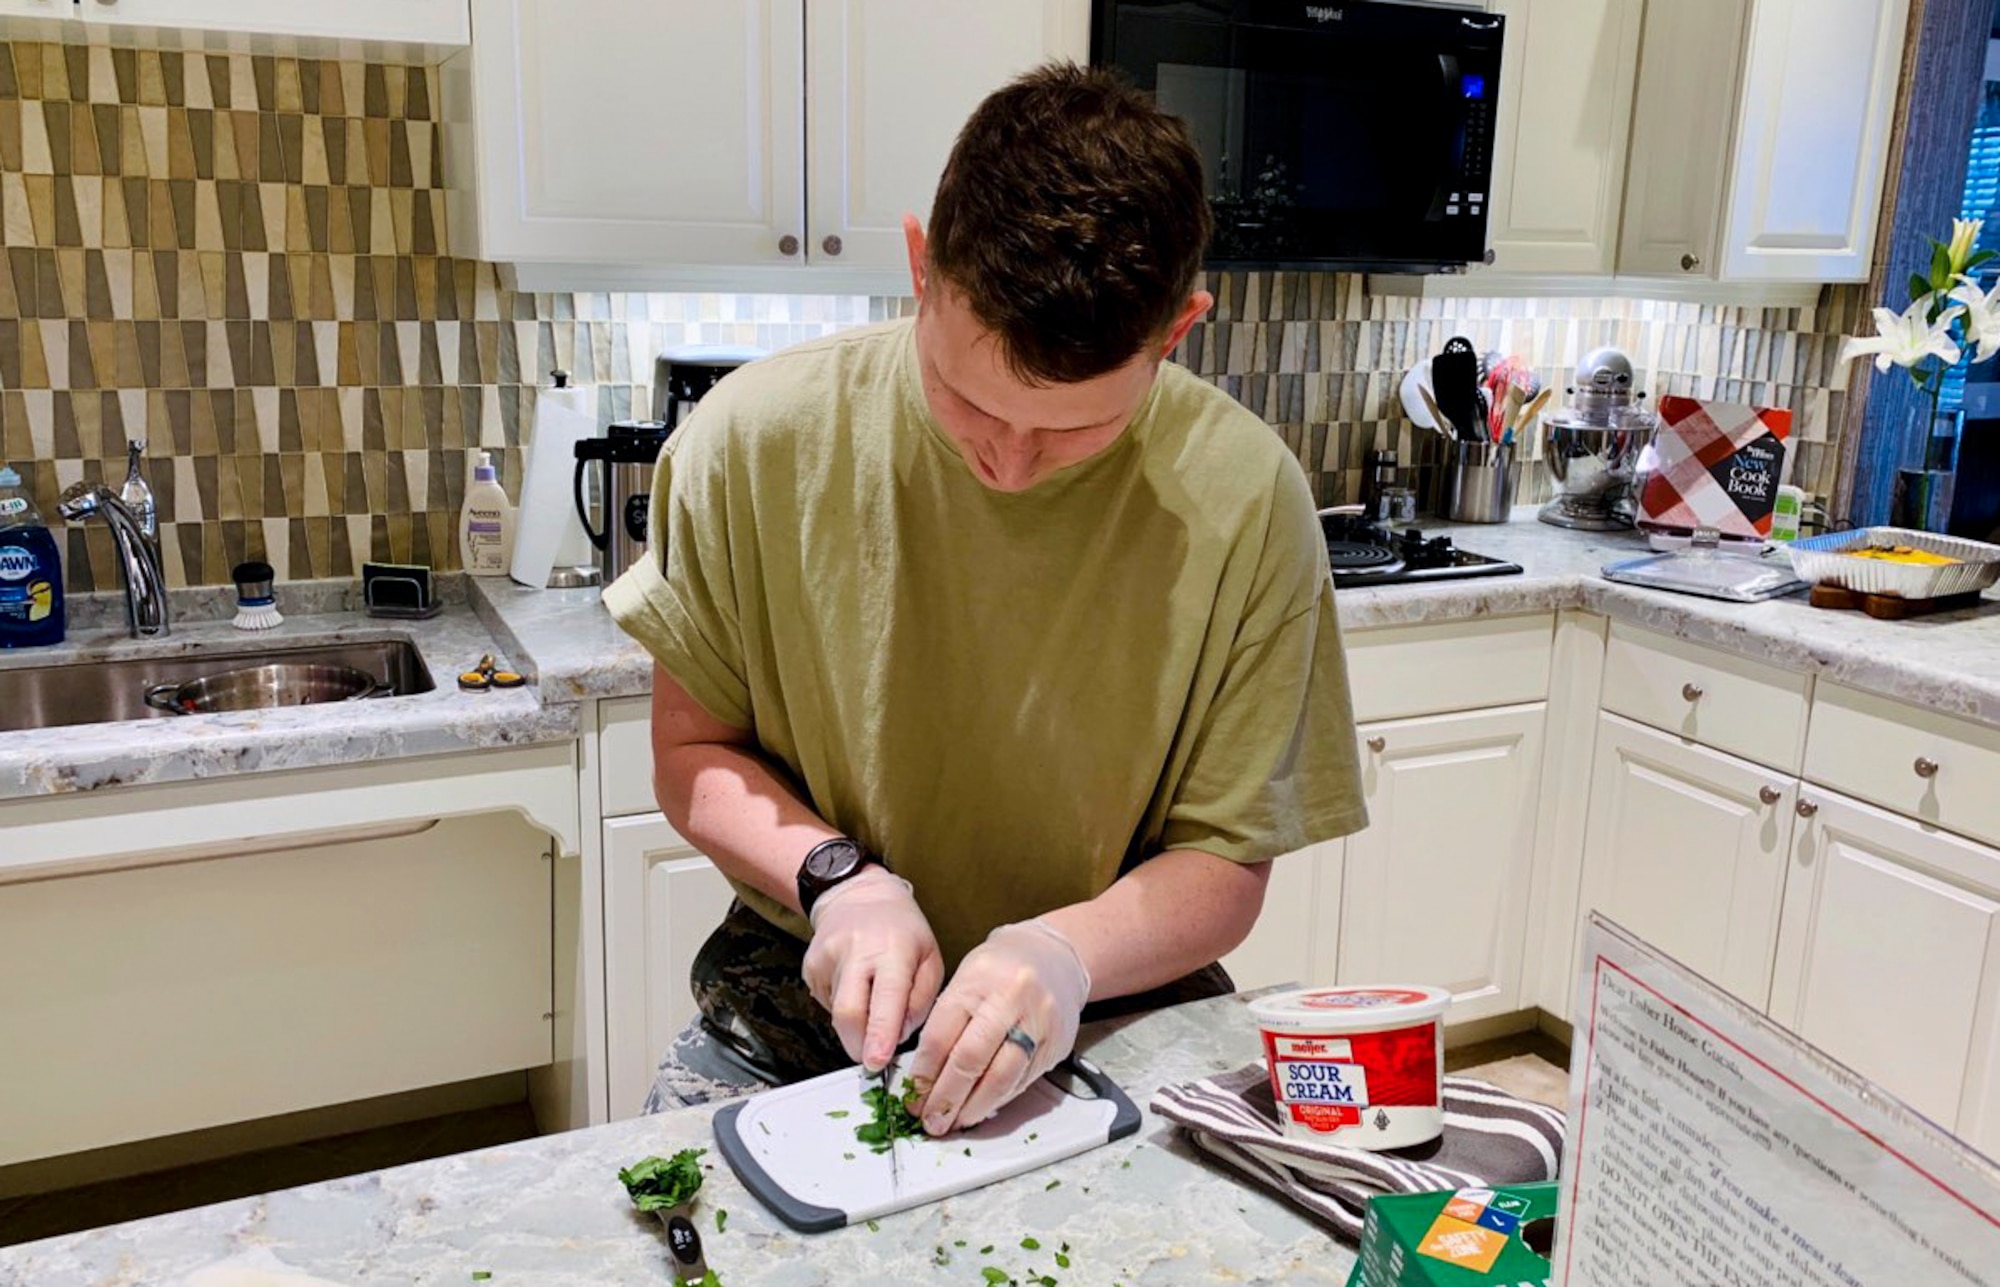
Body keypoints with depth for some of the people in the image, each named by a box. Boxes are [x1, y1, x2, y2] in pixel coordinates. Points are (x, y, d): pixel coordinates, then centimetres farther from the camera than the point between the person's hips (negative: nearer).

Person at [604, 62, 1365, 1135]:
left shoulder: (1244, 500, -14)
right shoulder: (758, 439, -12)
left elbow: (1226, 872, -6)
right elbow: (692, 751, 1)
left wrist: (1070, 950, -26)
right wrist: (837, 877, -17)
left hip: (1108, 1018, 1)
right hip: (802, 1005, 0)